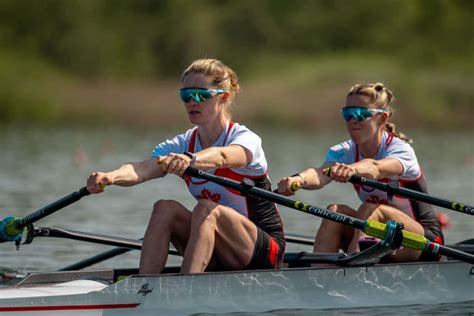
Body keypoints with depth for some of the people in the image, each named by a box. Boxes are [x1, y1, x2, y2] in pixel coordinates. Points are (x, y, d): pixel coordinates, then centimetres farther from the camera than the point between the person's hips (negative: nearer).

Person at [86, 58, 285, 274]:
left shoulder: (246, 139, -13)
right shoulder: (182, 145, 2)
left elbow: (221, 157, -40)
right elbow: (142, 169, -20)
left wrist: (189, 159, -62)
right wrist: (111, 177, -44)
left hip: (264, 250, -5)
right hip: (216, 258, 5)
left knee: (205, 209, -32)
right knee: (165, 208, -20)